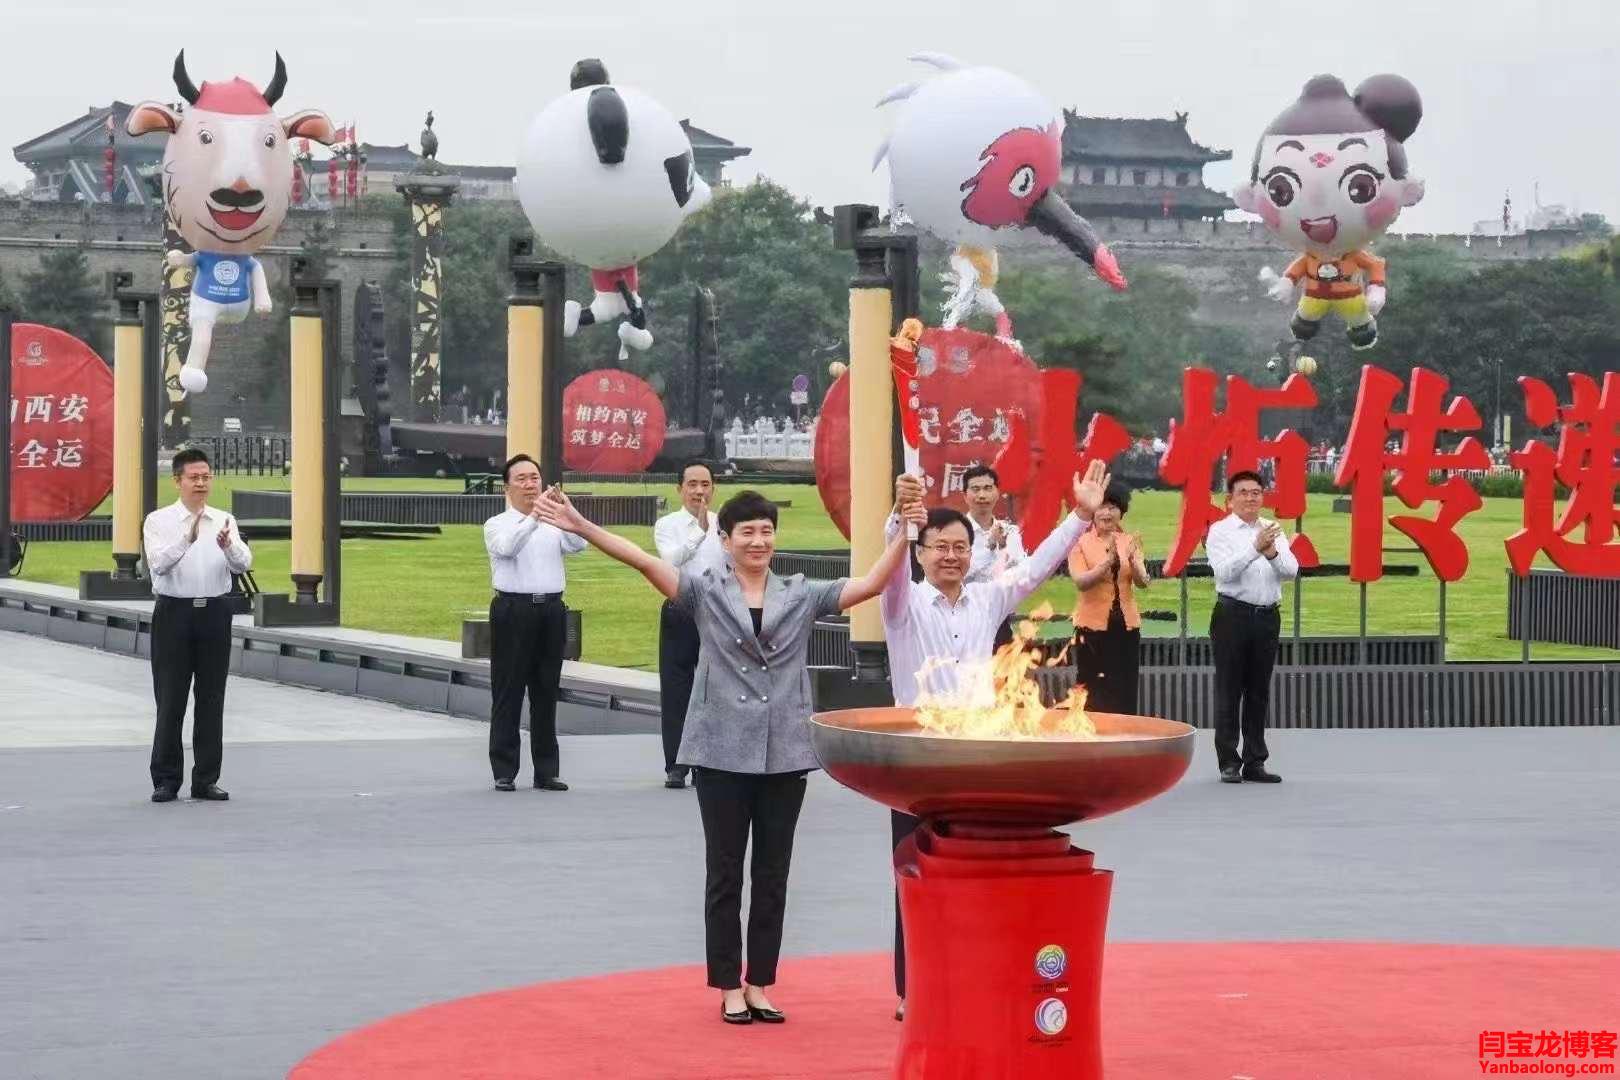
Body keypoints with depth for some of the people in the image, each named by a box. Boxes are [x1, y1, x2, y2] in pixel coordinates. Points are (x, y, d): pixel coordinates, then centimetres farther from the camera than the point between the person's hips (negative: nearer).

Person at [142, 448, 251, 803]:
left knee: (212, 700, 6)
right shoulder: (158, 521, 0)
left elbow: (243, 564, -7)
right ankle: (166, 780, 7)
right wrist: (187, 539, -32)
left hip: (215, 613, 3)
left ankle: (206, 780, 13)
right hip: (174, 613, -3)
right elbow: (159, 564, -17)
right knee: (170, 700, 0)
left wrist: (228, 546, -29)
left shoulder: (224, 522, 8)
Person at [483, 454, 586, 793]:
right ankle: (504, 771, 3)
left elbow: (578, 545, -5)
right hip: (514, 609, -3)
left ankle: (546, 771, 12)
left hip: (551, 609, 3)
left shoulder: (555, 524, 14)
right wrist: (534, 517, -28)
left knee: (546, 692, 7)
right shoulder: (497, 525, 3)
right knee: (508, 692, -1)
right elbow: (507, 547, -19)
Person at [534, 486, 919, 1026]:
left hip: (785, 753, 2)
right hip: (723, 753, -2)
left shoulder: (801, 595, 7)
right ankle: (729, 987, 13)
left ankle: (760, 984, 17)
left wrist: (904, 534, -13)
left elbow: (872, 583, 0)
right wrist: (580, 526, -22)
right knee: (725, 874, 5)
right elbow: (645, 561, -10)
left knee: (772, 874, 8)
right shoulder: (705, 590, 1)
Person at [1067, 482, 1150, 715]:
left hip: (1126, 626, 3)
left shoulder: (1129, 542, 8)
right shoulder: (1081, 543, -1)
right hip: (1093, 626, -3)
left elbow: (1143, 583, -2)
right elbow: (1081, 582, -15)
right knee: (1095, 697, -2)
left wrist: (1132, 560, -22)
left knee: (1124, 695, 4)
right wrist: (1107, 561, -29)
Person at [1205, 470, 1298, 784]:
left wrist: (1272, 553, -18)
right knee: (1229, 691, -2)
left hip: (1267, 617, 4)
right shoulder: (1220, 531, -2)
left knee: (1259, 692, 9)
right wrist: (1255, 548, -26)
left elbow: (1291, 571, 1)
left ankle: (1254, 762, 14)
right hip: (1233, 615, -4)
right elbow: (1225, 571, -16)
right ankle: (1229, 763, 1)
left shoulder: (1274, 531, 11)